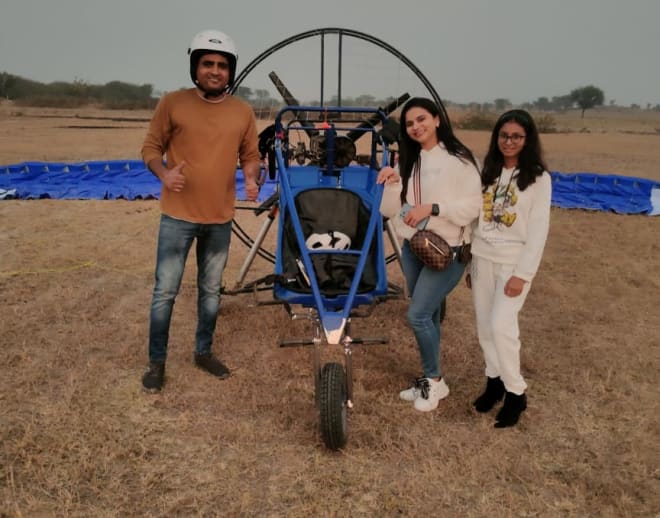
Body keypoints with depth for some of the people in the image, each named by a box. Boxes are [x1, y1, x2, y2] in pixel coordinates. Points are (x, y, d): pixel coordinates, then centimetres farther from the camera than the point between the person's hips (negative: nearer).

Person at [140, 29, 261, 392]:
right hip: (178, 215, -2)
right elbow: (151, 147, 1)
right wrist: (163, 173, -20)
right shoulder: (172, 103, -5)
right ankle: (157, 361, 20)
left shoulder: (243, 112, 2)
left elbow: (250, 155, 11)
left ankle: (203, 352, 33)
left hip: (220, 218, 3)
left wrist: (250, 179, -11)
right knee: (165, 290, 3)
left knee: (211, 290, 15)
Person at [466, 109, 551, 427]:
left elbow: (538, 231, -9)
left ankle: (516, 393, 4)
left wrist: (522, 274, -15)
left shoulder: (538, 178, -6)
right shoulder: (489, 172, 8)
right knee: (485, 326, 9)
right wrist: (470, 262, 11)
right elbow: (477, 219, 11)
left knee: (502, 325, -13)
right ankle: (494, 380, 26)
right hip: (482, 258, 5)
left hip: (514, 261, -5)